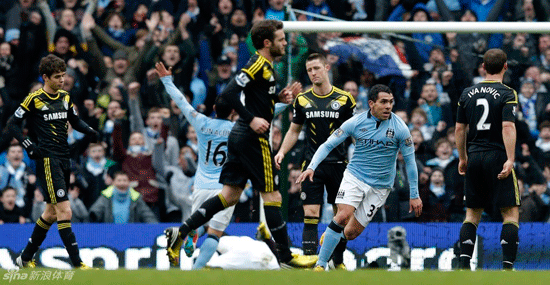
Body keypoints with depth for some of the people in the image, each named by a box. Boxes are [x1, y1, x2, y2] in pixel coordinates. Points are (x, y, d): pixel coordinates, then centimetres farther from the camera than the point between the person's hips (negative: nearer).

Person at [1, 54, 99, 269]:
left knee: (51, 213, 15)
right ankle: (77, 264, -16)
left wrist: (89, 131, 4)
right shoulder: (34, 99, -7)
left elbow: (75, 121, 24)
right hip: (47, 161, -8)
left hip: (64, 159, 8)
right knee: (65, 211, -14)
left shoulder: (65, 98, 12)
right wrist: (29, 146, -14)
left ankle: (26, 258, 28)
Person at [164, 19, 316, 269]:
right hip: (253, 139, -10)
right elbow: (229, 93, -23)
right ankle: (285, 256, 3)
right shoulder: (258, 65, -15)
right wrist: (251, 119, -23)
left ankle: (181, 232, 3)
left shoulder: (265, 66, 15)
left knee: (230, 194, 9)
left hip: (240, 136, 10)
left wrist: (279, 97, 12)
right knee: (272, 196, -2)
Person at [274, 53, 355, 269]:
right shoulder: (302, 100, 6)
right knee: (310, 215, -9)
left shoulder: (344, 99, 1)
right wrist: (282, 151, 2)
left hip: (338, 164, 0)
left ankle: (339, 262, 19)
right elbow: (294, 131, 16)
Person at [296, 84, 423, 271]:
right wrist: (311, 167, -18)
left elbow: (409, 160, 0)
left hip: (380, 186, 1)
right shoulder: (355, 123, -8)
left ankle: (330, 237, 34)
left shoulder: (399, 128, -8)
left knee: (352, 232, -1)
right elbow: (328, 145, -3)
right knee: (343, 216, -24)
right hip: (354, 176, -1)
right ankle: (320, 265, -16)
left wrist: (414, 195, 2)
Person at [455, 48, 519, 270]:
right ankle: (507, 265, -11)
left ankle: (464, 263, 2)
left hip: (474, 157, 5)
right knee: (511, 213, 0)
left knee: (472, 213, 13)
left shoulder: (467, 94, 9)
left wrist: (463, 158, 23)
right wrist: (510, 159, -20)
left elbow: (459, 129, 12)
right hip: (498, 157, -5)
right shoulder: (507, 94, -6)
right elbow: (508, 127, -17)